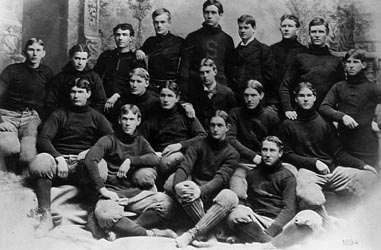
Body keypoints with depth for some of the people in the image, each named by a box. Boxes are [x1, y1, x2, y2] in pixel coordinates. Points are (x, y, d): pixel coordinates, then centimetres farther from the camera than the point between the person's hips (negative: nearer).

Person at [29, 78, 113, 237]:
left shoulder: (96, 117, 19)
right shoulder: (59, 114, 16)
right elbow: (43, 140, 2)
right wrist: (59, 157, -17)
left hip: (84, 163, -1)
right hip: (59, 159, 1)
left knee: (99, 165, -36)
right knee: (40, 161, -34)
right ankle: (46, 217, -26)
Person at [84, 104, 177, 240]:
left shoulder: (140, 141, 20)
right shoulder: (109, 140, 4)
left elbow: (154, 159, 3)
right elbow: (90, 160, -12)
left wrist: (130, 160, -10)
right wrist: (103, 189, -20)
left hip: (135, 191, 4)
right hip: (113, 192, -4)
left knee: (166, 202, -25)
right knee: (104, 214, -38)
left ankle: (122, 230, -28)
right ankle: (150, 233, -27)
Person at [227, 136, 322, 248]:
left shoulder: (287, 176, 10)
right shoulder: (252, 174, 20)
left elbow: (289, 209, -3)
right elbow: (241, 198, 14)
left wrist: (268, 232, -20)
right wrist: (240, 209, -14)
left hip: (279, 223, 0)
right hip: (256, 223, 1)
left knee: (313, 218, -31)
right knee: (233, 217, -31)